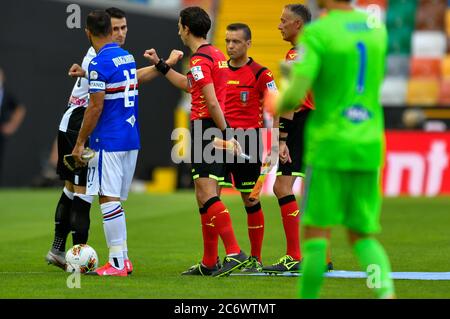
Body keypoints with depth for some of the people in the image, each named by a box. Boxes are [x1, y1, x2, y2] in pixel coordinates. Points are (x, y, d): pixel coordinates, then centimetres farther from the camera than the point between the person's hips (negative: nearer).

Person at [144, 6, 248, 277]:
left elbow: (212, 103, -20)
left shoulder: (199, 59, -13)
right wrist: (160, 64, 37)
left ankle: (235, 252, -23)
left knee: (206, 194, -15)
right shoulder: (216, 54, 17)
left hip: (205, 127, -10)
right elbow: (188, 85, 33)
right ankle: (209, 263, 14)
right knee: (205, 196, 12)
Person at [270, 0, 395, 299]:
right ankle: (386, 291, -16)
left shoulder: (316, 33, -11)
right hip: (370, 145, 5)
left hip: (329, 144, -5)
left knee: (317, 232, 3)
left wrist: (281, 106, 7)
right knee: (362, 235, 9)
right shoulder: (376, 28, 9)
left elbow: (294, 94, -18)